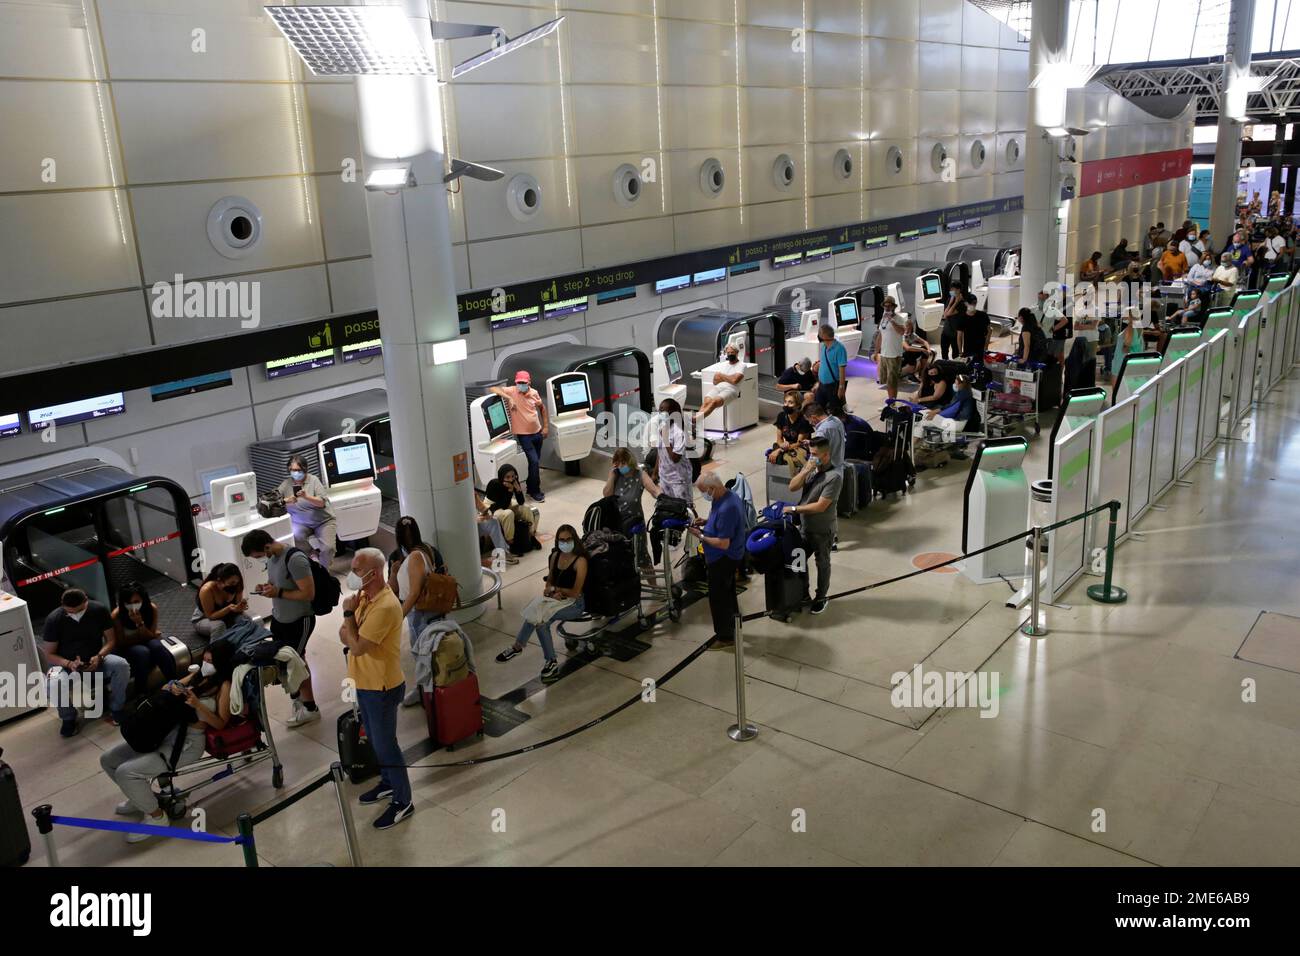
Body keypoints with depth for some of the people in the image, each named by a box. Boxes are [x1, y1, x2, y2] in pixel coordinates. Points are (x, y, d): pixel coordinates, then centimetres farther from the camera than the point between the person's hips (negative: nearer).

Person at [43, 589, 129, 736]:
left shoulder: (99, 610, -11)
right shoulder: (53, 619, -14)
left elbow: (111, 640, -4)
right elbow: (49, 655, -8)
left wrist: (99, 657, -23)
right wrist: (69, 664, -28)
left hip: (95, 660, 2)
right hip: (66, 664, -1)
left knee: (122, 665, -28)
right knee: (55, 683, -35)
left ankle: (116, 709, -5)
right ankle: (68, 719, -6)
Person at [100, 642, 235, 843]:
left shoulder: (224, 686, -7)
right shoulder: (197, 675, 14)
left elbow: (220, 724, -11)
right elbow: (167, 688, 19)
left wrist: (198, 705, -24)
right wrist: (172, 687, -5)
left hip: (189, 741, -9)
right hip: (166, 730, 9)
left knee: (125, 772, -20)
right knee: (107, 760, 6)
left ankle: (157, 817, -1)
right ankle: (141, 798, 26)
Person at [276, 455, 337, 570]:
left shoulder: (313, 480, -7)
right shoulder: (287, 483, 1)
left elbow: (322, 502, -16)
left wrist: (306, 497, -33)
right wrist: (286, 500, -27)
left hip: (323, 521, -1)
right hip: (301, 523, 2)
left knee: (328, 548, -21)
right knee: (295, 536, -33)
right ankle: (313, 557, -6)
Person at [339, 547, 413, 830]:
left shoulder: (385, 607, -29)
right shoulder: (364, 595, 2)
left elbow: (357, 647, -28)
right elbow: (344, 635, 7)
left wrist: (349, 612, -19)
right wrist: (354, 636, -16)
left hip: (382, 688, -9)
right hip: (365, 683, 9)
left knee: (385, 745, 3)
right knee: (375, 740, 24)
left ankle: (403, 802, 17)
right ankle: (389, 783, 43)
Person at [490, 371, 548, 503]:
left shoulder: (534, 393, -1)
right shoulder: (511, 392, -12)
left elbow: (542, 407, 14)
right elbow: (493, 388, -21)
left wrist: (546, 426, 11)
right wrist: (508, 398, -30)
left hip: (537, 432, 5)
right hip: (524, 434, -5)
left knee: (536, 462, 15)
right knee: (534, 461, -11)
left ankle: (531, 487, 32)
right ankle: (535, 491, 3)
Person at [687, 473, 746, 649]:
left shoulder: (726, 508, -33)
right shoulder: (729, 495, -1)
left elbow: (723, 543, -30)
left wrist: (701, 536, -20)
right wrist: (706, 522, 2)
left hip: (723, 560, -10)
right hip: (730, 557, 10)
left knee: (718, 598, 5)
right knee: (728, 594, 24)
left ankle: (725, 637, 18)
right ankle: (732, 628, 40)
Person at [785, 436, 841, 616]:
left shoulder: (834, 476, -24)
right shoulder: (811, 467, -3)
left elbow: (820, 506, -26)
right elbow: (792, 487, -6)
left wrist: (794, 509, -21)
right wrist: (806, 470, -19)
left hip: (822, 530, -6)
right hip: (805, 526, 7)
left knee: (822, 564, 13)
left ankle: (821, 597, 31)